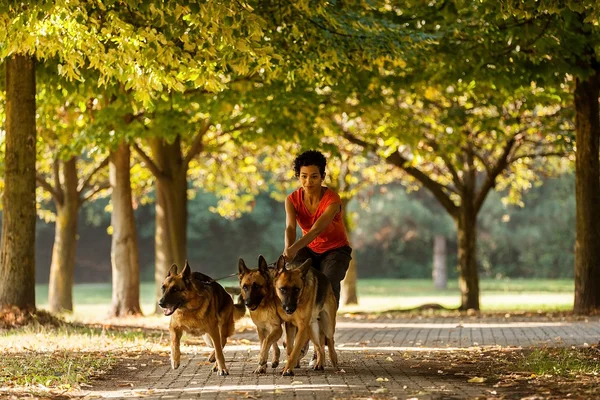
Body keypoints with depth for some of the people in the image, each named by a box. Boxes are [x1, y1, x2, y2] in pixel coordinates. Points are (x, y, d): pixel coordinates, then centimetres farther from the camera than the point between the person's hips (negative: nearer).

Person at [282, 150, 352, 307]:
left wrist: (295, 248, -57)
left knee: (329, 282, -30)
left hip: (335, 249, -4)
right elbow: (290, 227, -30)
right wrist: (288, 248, -53)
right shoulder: (292, 199, -14)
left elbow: (318, 229, -41)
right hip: (309, 249, 4)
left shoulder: (332, 200, -26)